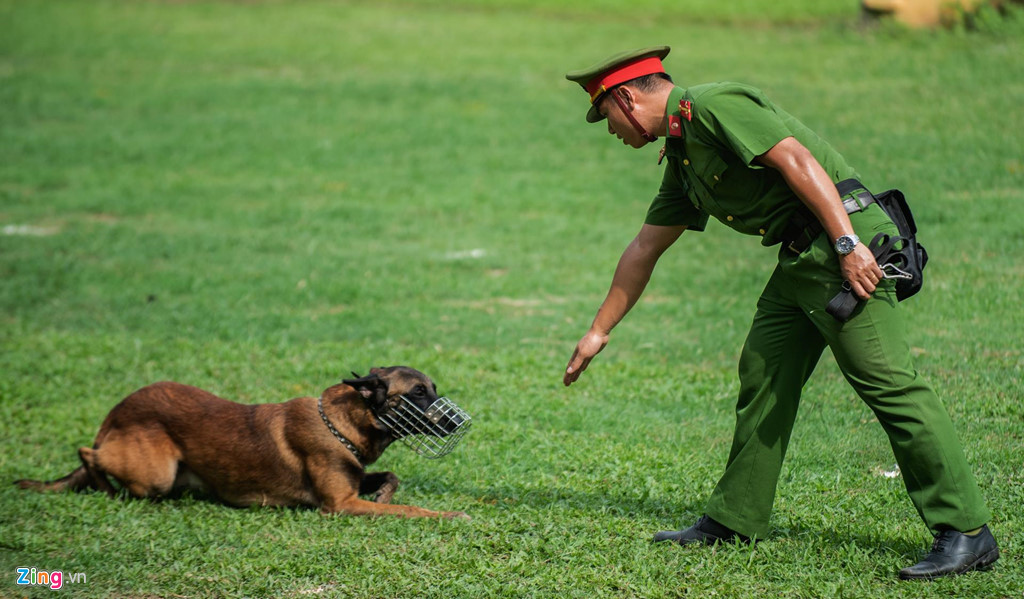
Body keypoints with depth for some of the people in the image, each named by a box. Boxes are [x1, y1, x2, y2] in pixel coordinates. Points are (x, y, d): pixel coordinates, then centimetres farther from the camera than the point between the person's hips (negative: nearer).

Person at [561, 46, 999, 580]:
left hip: (848, 243, -10)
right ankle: (735, 521, 22)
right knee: (763, 374, 12)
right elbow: (643, 249, 29)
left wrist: (847, 243, -25)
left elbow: (797, 160, -19)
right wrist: (598, 332, 33)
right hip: (800, 256, 10)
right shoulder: (681, 153, 21)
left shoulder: (713, 105, -10)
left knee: (888, 383, -13)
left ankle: (967, 533, -14)